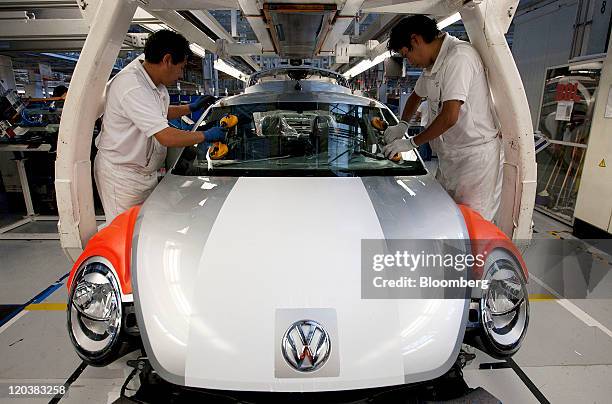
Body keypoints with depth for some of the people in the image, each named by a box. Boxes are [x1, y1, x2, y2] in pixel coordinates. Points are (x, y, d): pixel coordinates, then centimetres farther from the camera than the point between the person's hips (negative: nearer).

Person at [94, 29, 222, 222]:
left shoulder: (153, 83, 5)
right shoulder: (132, 87, -26)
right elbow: (166, 137, -31)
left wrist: (191, 108, 19)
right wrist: (206, 136, -19)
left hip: (145, 172, 9)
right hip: (121, 175, -9)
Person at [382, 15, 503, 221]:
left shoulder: (459, 56, -18)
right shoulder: (432, 64, 13)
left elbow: (449, 117, -24)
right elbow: (416, 96, 32)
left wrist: (412, 142, -11)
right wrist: (402, 125, 14)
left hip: (476, 157, -9)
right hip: (449, 157, 9)